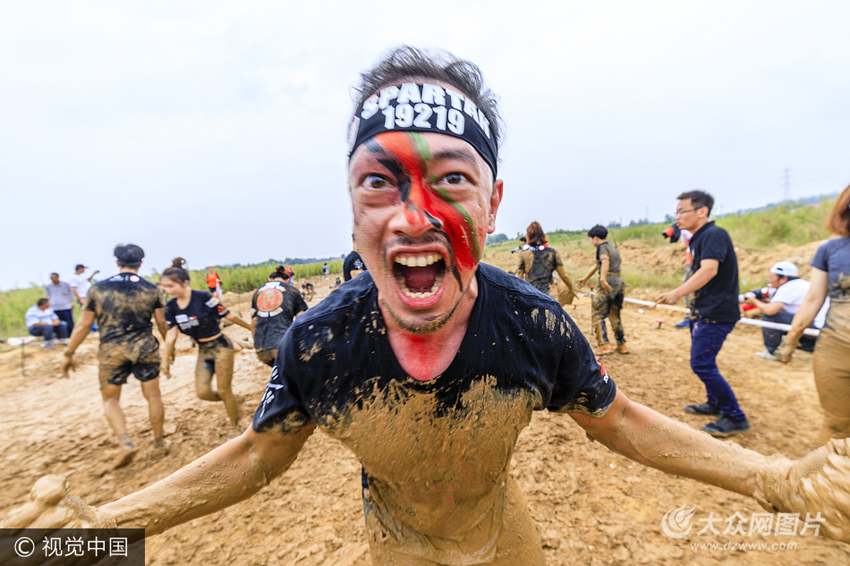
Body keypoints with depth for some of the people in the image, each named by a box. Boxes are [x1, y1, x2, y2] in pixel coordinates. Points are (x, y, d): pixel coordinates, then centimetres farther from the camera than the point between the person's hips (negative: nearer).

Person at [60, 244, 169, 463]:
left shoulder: (97, 289, -2)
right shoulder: (151, 289, -2)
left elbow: (84, 324, 0)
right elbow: (161, 322, 2)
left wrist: (69, 354, 10)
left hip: (111, 350, 0)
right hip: (145, 347, 1)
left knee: (111, 399, 15)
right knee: (153, 396, 11)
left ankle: (126, 442, -2)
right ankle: (159, 443, 22)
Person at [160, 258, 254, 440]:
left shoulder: (203, 297, -20)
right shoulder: (171, 307, -3)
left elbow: (228, 315, -12)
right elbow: (171, 335, 1)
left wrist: (251, 327, -2)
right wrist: (166, 360, 3)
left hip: (221, 347, -5)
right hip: (203, 350, 6)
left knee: (223, 391, 0)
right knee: (202, 392, -4)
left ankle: (235, 428, 22)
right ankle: (231, 402, 28)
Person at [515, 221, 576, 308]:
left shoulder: (523, 254, -2)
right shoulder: (553, 253, 1)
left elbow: (518, 279, -1)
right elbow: (563, 275, 9)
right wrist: (571, 289, 26)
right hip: (549, 294, 0)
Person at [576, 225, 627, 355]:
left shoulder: (602, 247, -4)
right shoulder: (613, 247, 24)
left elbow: (605, 262, -25)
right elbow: (597, 265, 32)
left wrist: (603, 279, -36)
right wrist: (585, 278, 39)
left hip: (608, 283, -9)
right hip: (619, 282, 9)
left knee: (597, 314, -3)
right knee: (615, 315, 18)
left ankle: (604, 345, -7)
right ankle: (622, 345, 23)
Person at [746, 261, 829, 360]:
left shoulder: (788, 288, -15)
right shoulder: (798, 284, 14)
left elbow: (770, 310, -25)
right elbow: (784, 309, 17)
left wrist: (755, 302, -8)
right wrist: (766, 302, 5)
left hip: (818, 325, -10)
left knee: (769, 316, -14)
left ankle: (771, 352, -1)